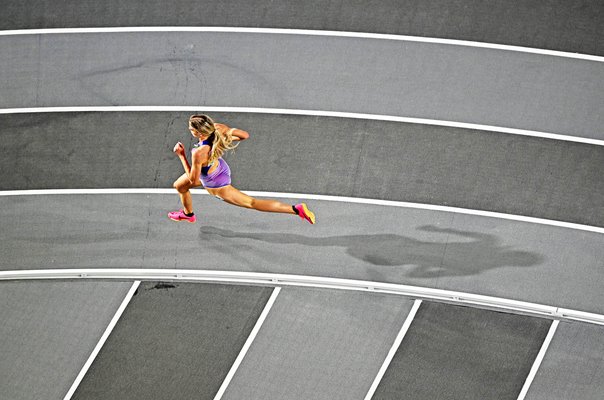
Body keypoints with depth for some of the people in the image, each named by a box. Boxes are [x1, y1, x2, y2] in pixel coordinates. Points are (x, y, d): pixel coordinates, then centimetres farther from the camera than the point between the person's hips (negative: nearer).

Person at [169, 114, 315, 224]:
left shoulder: (199, 153, -46)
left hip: (217, 184, -10)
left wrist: (181, 156, -26)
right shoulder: (217, 127, -26)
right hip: (216, 168, 10)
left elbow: (193, 180, -29)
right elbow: (244, 135, -14)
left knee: (252, 203, 10)